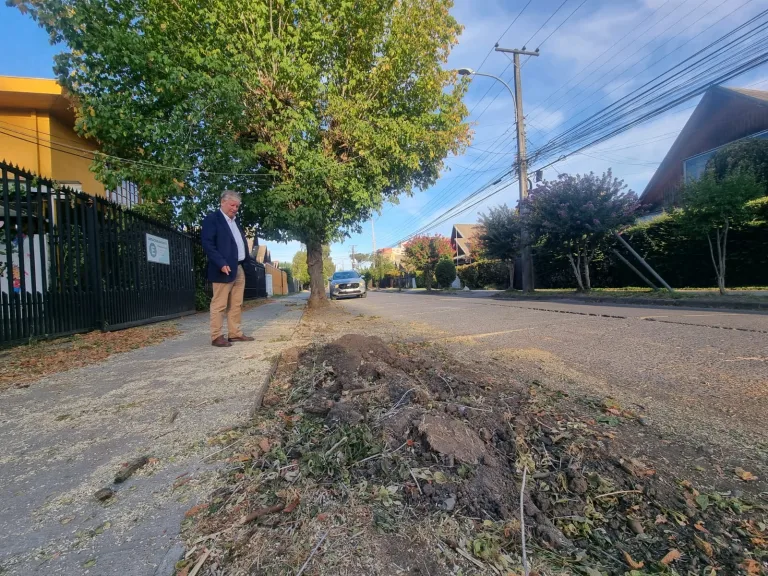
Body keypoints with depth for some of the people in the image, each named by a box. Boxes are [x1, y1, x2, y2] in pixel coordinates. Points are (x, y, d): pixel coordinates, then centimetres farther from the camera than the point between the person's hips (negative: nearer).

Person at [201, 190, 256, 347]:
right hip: (225, 268, -8)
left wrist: (249, 260, 11)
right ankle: (217, 336, 3)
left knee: (237, 304, 10)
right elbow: (208, 244, -13)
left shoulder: (235, 222, 21)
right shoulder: (212, 219, -4)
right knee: (219, 304, -3)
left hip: (239, 268, 8)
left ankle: (235, 333, 17)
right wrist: (221, 264, -21)